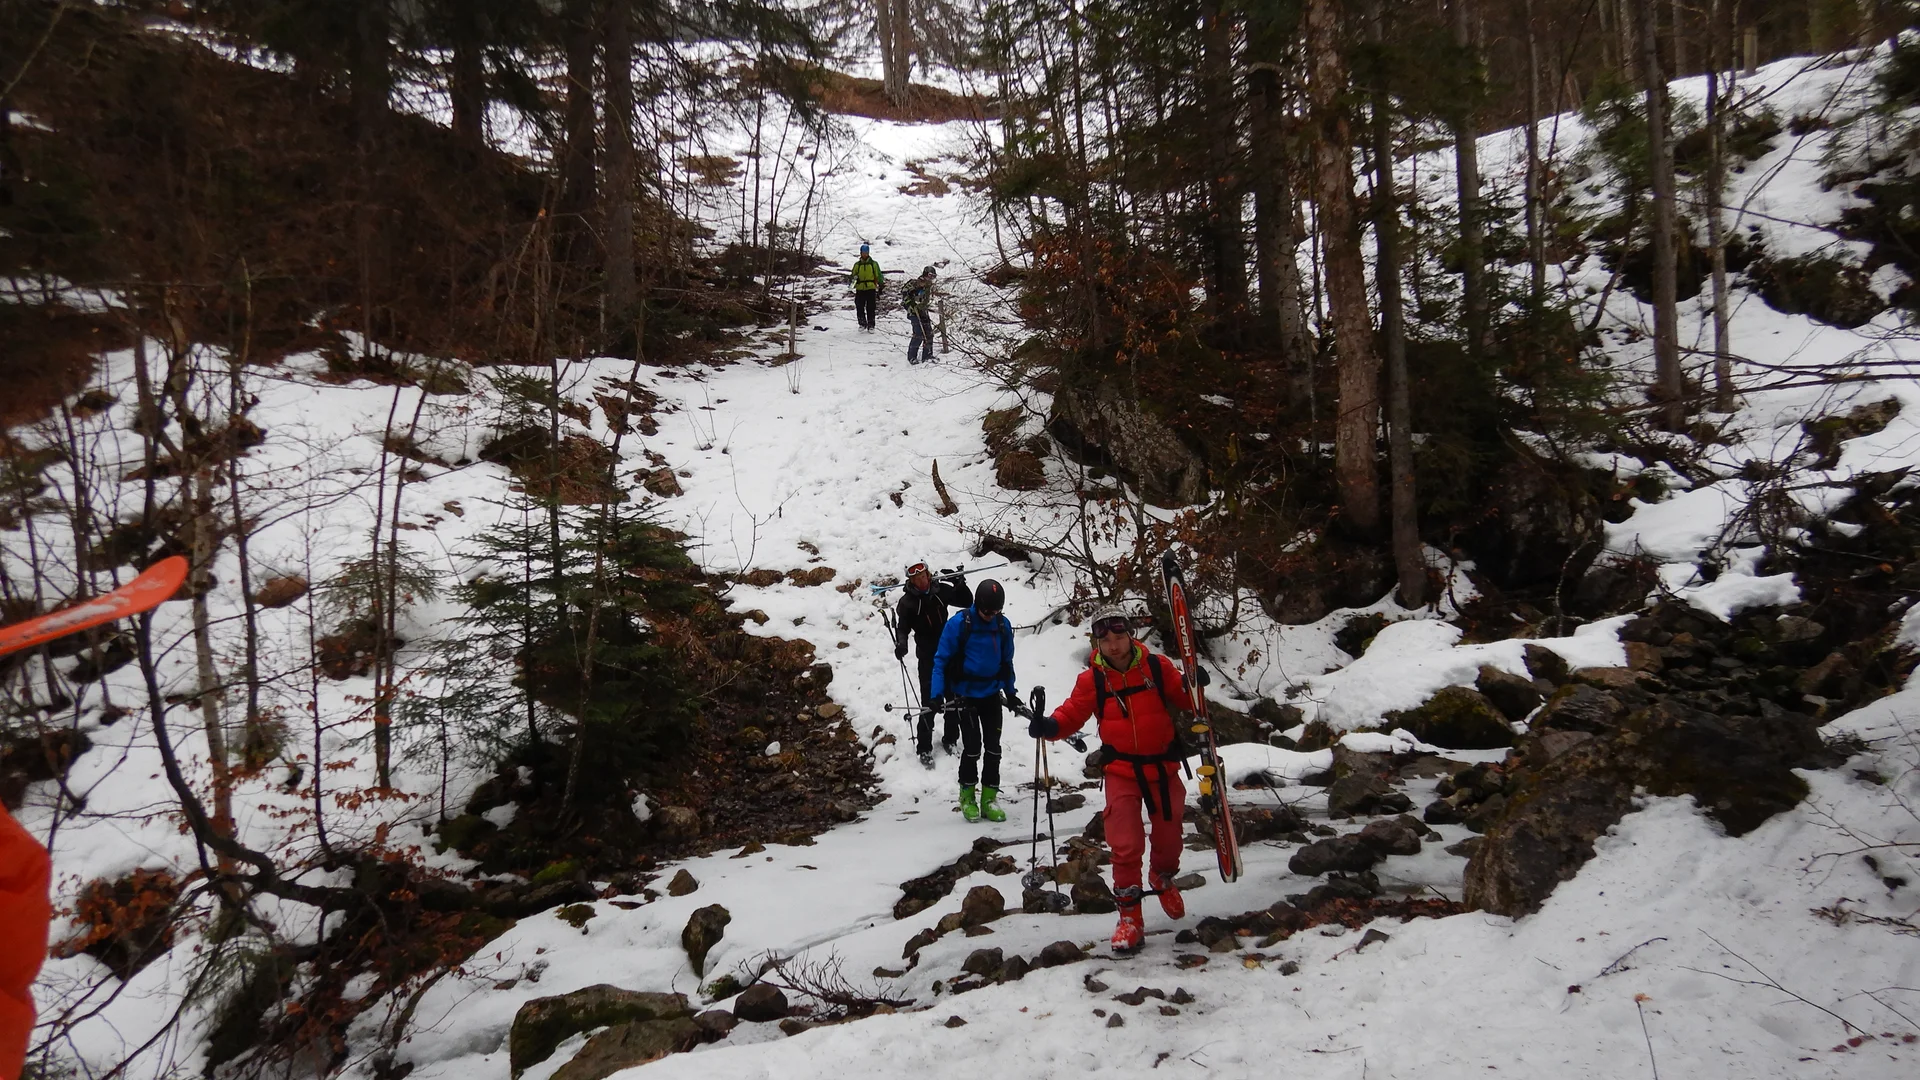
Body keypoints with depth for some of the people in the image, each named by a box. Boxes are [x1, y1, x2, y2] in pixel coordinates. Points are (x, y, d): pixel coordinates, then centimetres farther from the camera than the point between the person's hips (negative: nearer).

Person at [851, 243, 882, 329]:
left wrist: (880, 286, 3)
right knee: (859, 308, -3)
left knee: (870, 309, -3)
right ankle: (862, 324, 13)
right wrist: (854, 278, -10)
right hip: (860, 289, 1)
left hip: (871, 289, -1)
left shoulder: (874, 264, 8)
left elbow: (878, 276, 9)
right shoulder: (857, 264, 11)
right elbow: (853, 275, 13)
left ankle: (871, 325, 5)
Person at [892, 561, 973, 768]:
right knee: (930, 703, -8)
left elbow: (967, 602, 4)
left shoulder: (941, 590, -2)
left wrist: (960, 584, -13)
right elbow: (903, 626, -16)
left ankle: (950, 740, 30)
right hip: (928, 657, -4)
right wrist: (901, 644, -36)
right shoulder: (907, 602, -10)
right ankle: (924, 749, 2)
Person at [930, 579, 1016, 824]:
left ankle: (989, 798, 13)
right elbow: (941, 660, -9)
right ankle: (967, 796, 10)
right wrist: (937, 694, -16)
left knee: (993, 747, 4)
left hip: (992, 694, 4)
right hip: (965, 695, -4)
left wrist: (1010, 693, 13)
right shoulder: (959, 624, -14)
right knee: (972, 747, -8)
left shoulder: (1003, 625, 0)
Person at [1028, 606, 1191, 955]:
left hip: (1163, 767, 2)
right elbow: (1073, 714, -6)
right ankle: (1130, 917, 6)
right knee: (1125, 846, -8)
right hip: (1121, 771, -1)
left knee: (1169, 835, 16)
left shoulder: (1157, 667, -6)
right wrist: (1050, 726, -26)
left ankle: (1163, 878, 49)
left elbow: (1183, 698, 1)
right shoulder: (1092, 679, -7)